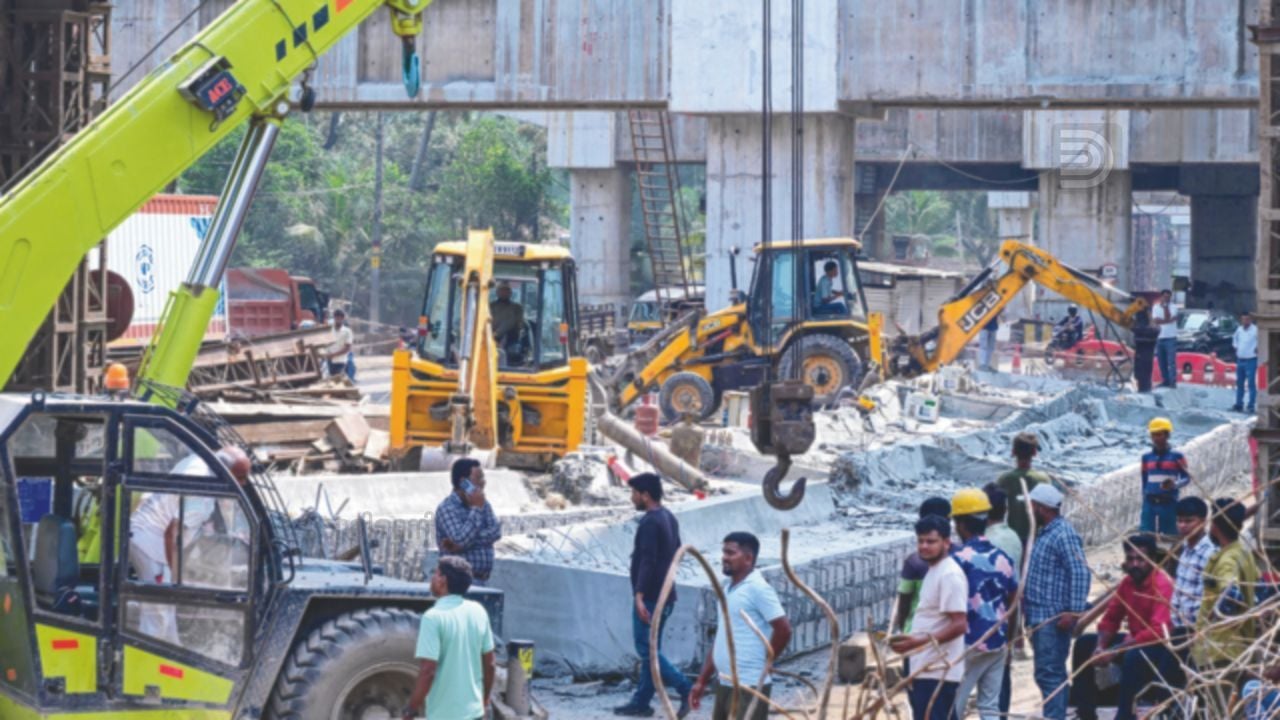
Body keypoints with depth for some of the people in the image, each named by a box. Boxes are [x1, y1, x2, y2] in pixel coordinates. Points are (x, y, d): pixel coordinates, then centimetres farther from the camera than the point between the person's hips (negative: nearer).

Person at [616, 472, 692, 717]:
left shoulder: (650, 523, -18)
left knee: (647, 650, -6)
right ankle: (641, 702, 15)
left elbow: (648, 561, -26)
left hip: (649, 596, -10)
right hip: (665, 595, 10)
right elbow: (676, 552, 24)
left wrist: (639, 595, -32)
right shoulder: (669, 518, 13)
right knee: (650, 650, 12)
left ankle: (686, 690, -12)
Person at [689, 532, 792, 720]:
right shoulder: (729, 589, 15)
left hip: (749, 687, -10)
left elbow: (783, 629, -18)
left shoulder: (758, 588, -13)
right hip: (725, 685, 10)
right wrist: (702, 681, 18)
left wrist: (764, 663, -7)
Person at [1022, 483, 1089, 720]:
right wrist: (1026, 603, 22)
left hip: (1053, 619, -10)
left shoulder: (1064, 535, -14)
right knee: (1053, 674, 14)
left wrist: (1074, 611, -24)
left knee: (1049, 674, -13)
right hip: (1040, 617, 10)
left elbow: (1080, 574, -21)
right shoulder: (1045, 533, 16)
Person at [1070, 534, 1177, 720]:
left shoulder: (1162, 585, -22)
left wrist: (1114, 651, -31)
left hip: (1162, 648, -9)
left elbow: (1158, 632, -31)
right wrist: (1101, 647, -11)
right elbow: (1110, 619, 11)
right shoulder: (1127, 582, 3)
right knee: (1084, 644, 5)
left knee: (1134, 656, -39)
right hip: (1136, 642, 9)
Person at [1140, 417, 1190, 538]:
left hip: (1169, 503, -3)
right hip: (1150, 503, 3)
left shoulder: (1176, 456, -1)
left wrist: (1175, 485, -22)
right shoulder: (1146, 457, 11)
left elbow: (1186, 477, -2)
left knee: (1170, 536, 0)